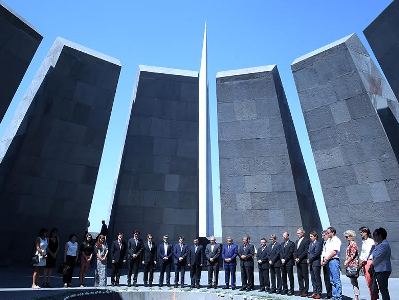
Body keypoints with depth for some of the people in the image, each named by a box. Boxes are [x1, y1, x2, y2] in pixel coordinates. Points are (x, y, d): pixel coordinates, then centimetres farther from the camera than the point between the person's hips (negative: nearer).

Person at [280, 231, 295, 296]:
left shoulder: (292, 243, -3)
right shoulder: (282, 243, 17)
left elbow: (290, 253, -10)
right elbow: (281, 252, 14)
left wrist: (285, 260, -13)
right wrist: (282, 259, -2)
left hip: (289, 262, -6)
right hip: (283, 262, 6)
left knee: (290, 276, -2)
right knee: (283, 277, 9)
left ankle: (291, 290, 7)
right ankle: (285, 289, 18)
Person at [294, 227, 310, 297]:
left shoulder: (306, 240, -6)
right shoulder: (297, 241, 18)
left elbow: (306, 251, -13)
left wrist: (299, 258, -14)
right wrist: (295, 258, 2)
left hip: (303, 261, -7)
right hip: (298, 261, 7)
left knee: (305, 277, -1)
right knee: (299, 277, 10)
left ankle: (305, 291, 5)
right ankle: (301, 290, 17)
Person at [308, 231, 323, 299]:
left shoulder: (318, 243, -9)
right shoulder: (311, 244, 18)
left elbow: (316, 253, -16)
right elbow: (308, 252, 18)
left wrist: (310, 259, -11)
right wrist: (308, 259, 2)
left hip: (316, 263, -8)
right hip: (311, 263, 8)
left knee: (317, 278, 0)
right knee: (313, 278, 12)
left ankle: (319, 293, 8)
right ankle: (315, 292, 19)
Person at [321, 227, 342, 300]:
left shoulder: (336, 240, -9)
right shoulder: (328, 240, 17)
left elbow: (334, 252, -15)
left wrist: (326, 259, -10)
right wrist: (323, 259, 7)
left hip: (334, 260, -9)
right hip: (328, 261, 9)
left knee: (336, 280, -4)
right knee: (332, 280, 13)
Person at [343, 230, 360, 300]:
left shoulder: (353, 244, -13)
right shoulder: (349, 244, 15)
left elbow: (352, 255, -17)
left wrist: (347, 262, -12)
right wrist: (346, 262, 12)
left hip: (353, 264, -9)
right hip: (350, 264, 9)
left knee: (354, 280, -4)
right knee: (353, 280, 13)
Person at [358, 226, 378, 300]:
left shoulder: (370, 241, -10)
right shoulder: (363, 241, 14)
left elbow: (367, 252, -13)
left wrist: (362, 261, -12)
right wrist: (360, 260, 6)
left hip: (369, 261, -8)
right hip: (364, 262, 8)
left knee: (370, 281, -4)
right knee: (368, 281, 10)